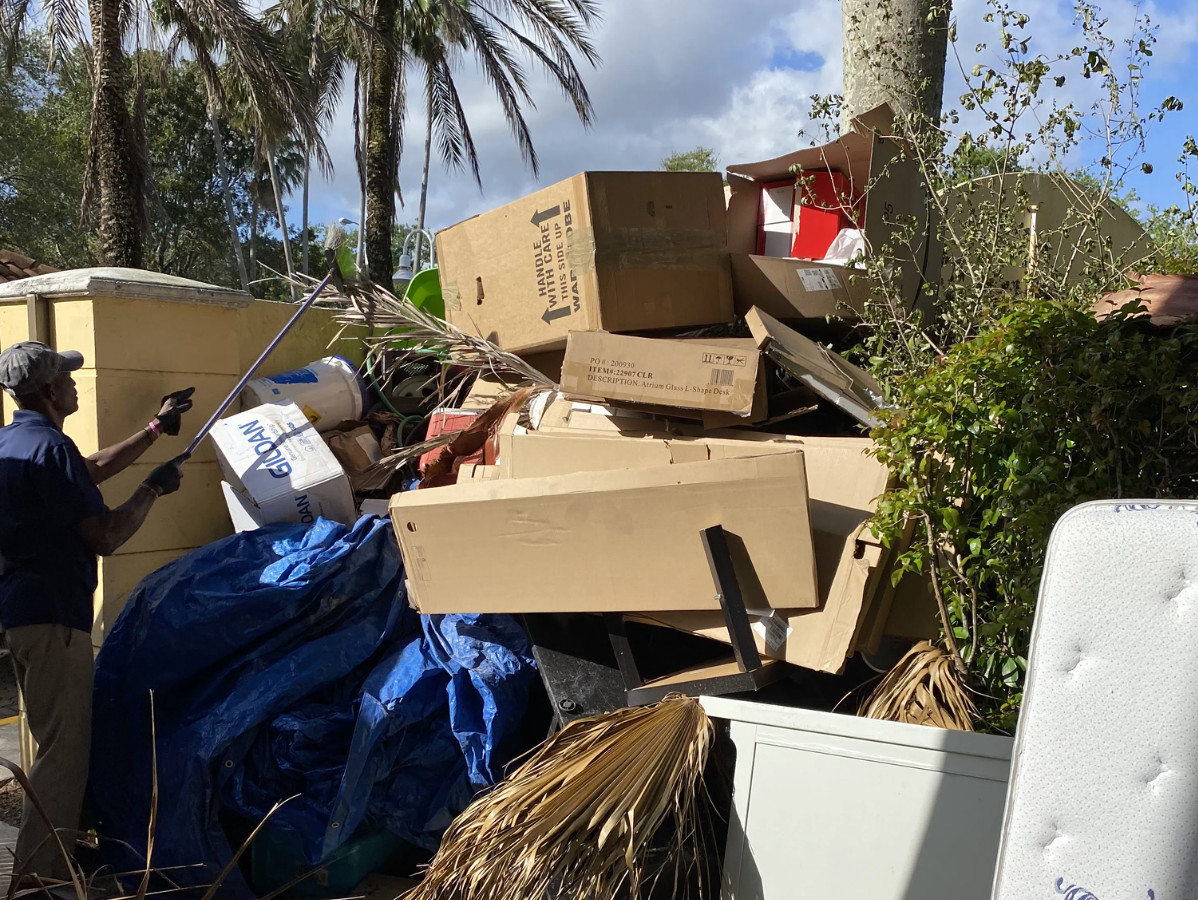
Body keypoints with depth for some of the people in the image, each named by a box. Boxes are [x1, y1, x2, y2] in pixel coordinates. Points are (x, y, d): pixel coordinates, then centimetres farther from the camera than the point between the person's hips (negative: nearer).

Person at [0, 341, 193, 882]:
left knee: (59, 742, 20)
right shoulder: (50, 447, -17)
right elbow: (105, 537, -18)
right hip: (53, 614, -10)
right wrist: (153, 489, -4)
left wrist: (155, 429, 31)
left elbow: (94, 469, 28)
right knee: (65, 750, -4)